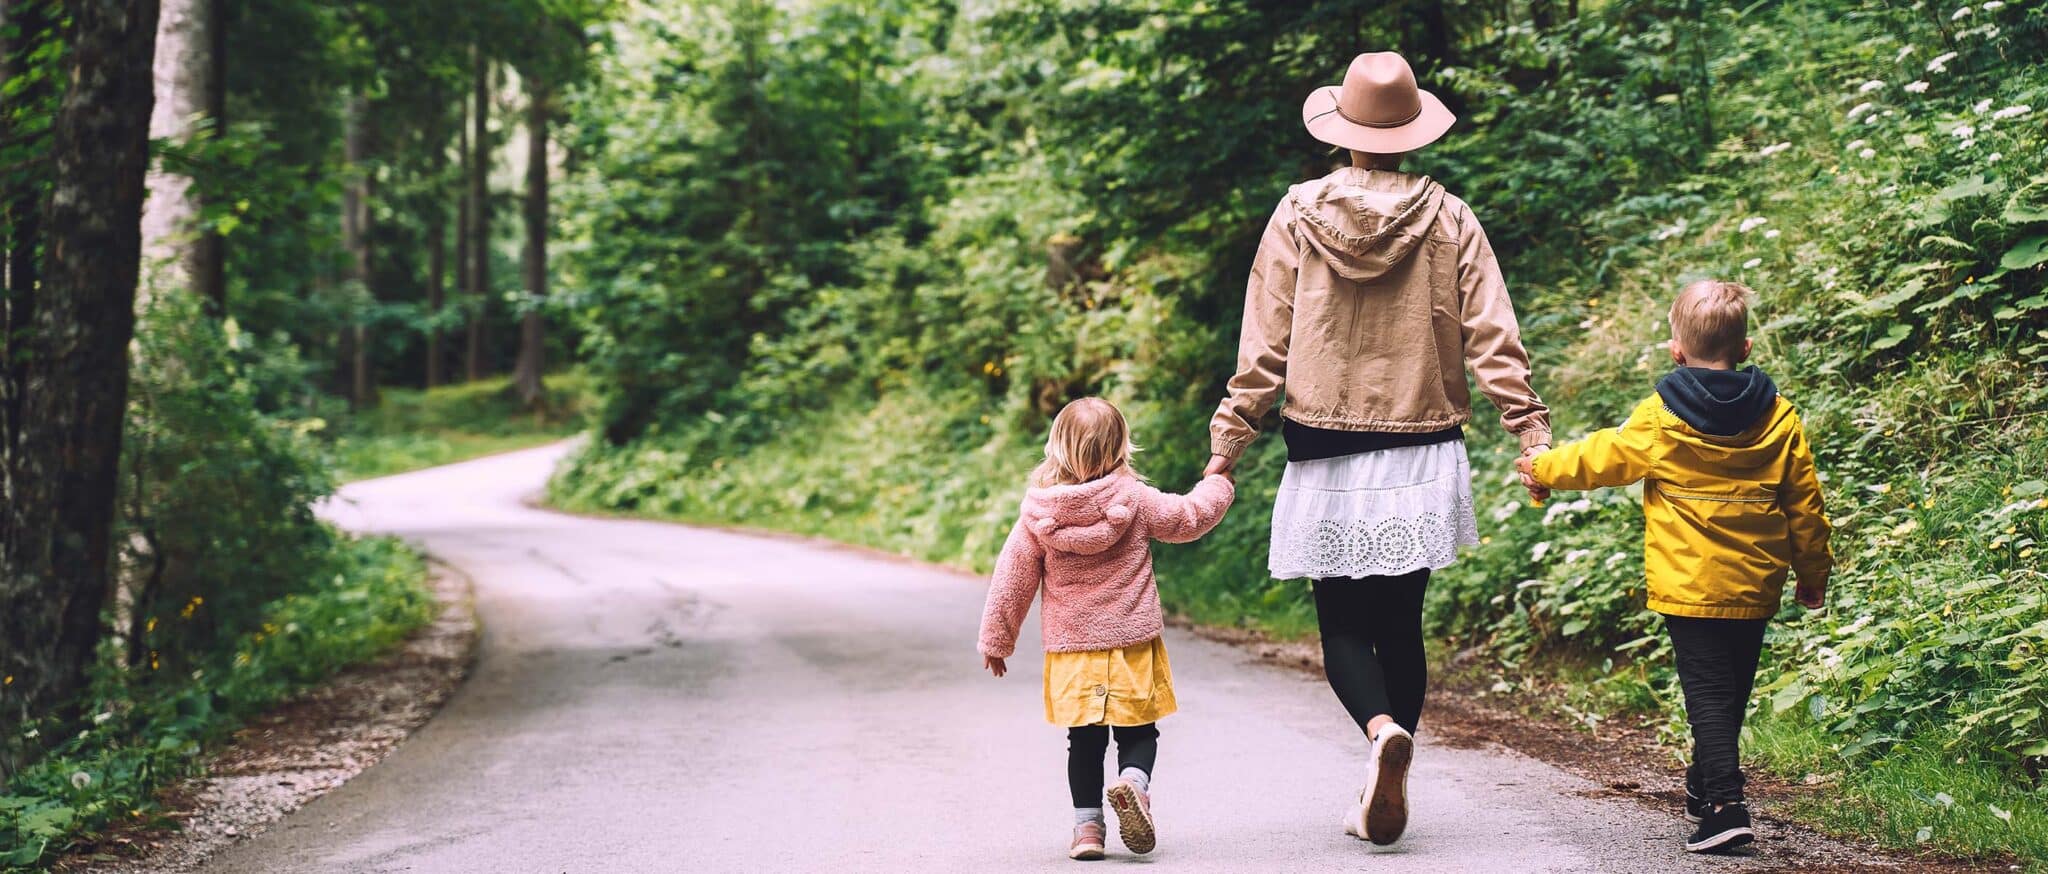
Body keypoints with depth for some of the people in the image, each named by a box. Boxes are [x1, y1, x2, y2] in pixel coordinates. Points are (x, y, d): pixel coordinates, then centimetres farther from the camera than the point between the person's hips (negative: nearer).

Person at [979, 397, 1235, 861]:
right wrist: (1217, 485, 27)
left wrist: (996, 640, 10)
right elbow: (1190, 517, 6)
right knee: (1138, 732, 9)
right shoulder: (1134, 499, -8)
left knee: (1084, 740, 11)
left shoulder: (1038, 511, -5)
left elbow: (1013, 577, 0)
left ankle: (1087, 825, 9)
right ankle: (1133, 781, -19)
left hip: (1071, 650, 1)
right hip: (1132, 644, -1)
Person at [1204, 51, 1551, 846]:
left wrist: (1228, 441, 3)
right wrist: (1533, 435, -1)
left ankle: (1382, 728, -23)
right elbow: (1493, 341, -4)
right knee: (1401, 623, 11)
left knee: (1343, 623, 6)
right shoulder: (1448, 220, 0)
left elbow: (1263, 347, -2)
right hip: (1420, 459, 1)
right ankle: (1384, 794, 12)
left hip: (1326, 461, -1)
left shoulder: (1298, 215, -3)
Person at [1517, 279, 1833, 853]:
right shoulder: (1779, 419, 1)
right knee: (1733, 693, 17)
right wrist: (1813, 576, 19)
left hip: (1689, 586, -4)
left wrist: (1544, 469, 23)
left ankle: (1725, 807, -16)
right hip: (1756, 589, 4)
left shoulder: (1659, 420, -9)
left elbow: (1603, 457, 4)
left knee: (1708, 695, -4)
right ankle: (1704, 789, 34)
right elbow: (1805, 506, 7)